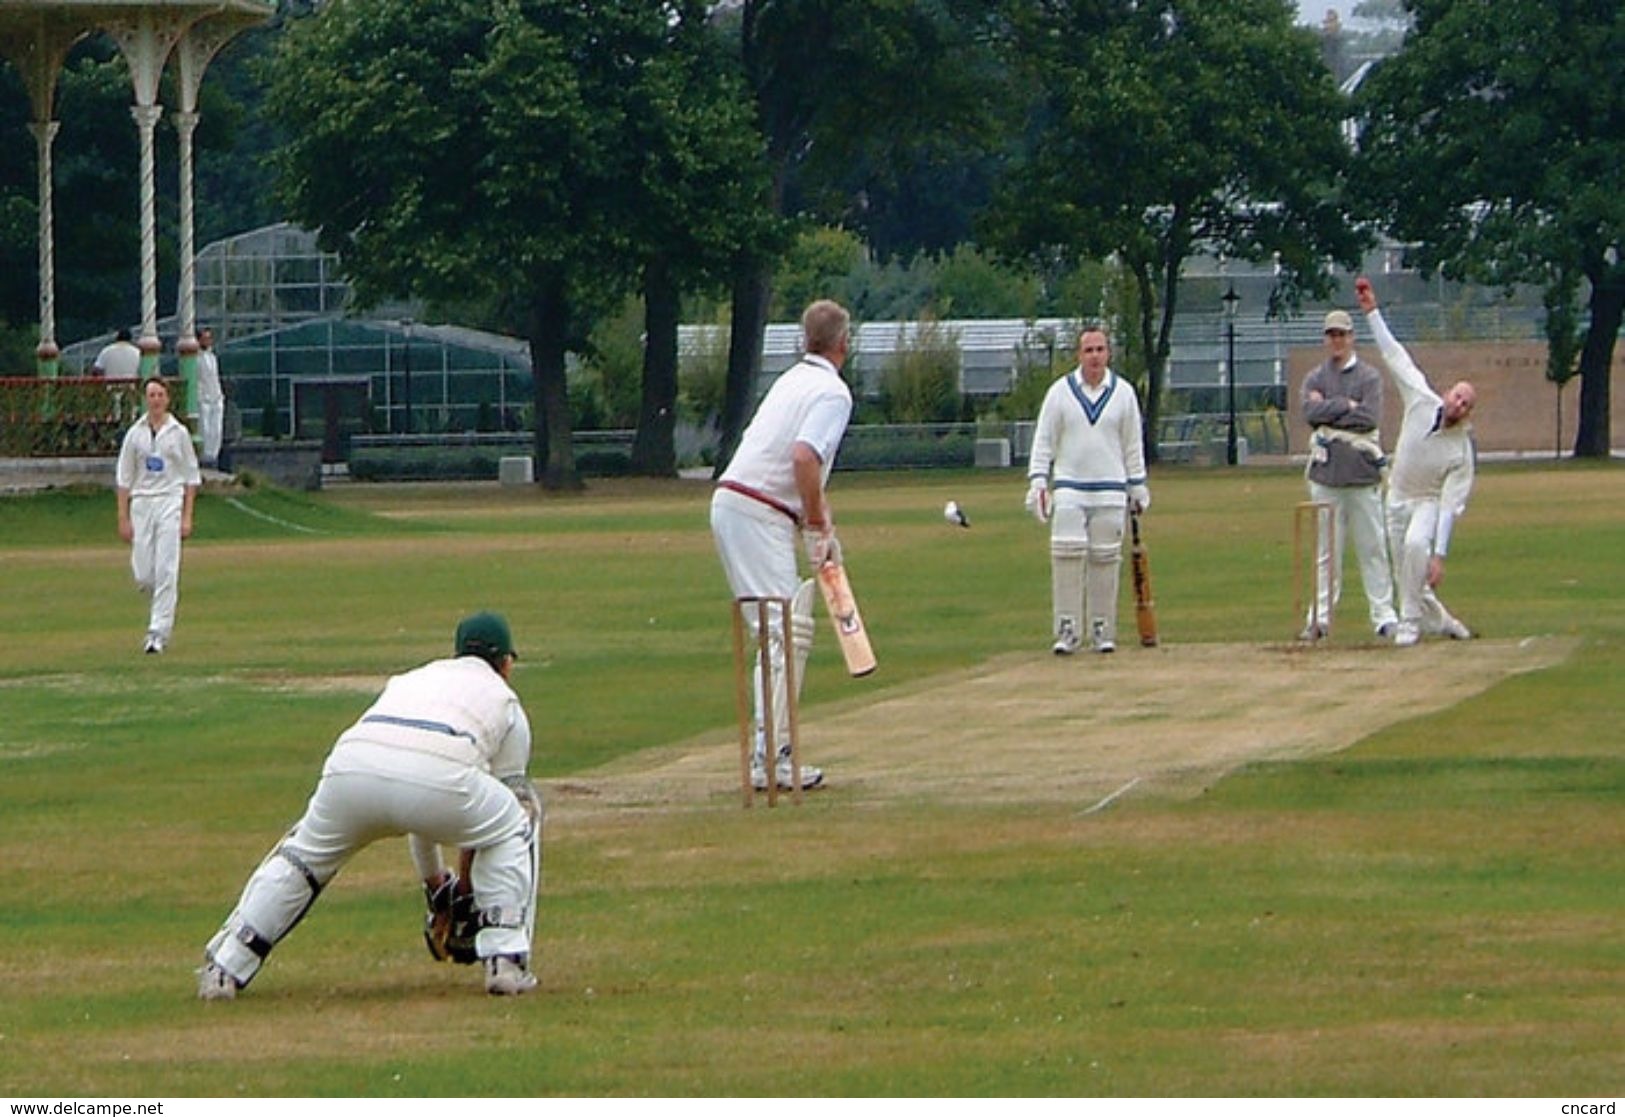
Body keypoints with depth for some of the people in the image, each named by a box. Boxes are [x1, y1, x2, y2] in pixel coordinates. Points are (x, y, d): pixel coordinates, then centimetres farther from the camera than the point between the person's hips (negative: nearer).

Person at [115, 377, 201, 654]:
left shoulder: (178, 433, 3)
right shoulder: (135, 433, 7)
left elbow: (191, 477, 5)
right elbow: (124, 478, 8)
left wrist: (187, 517, -2)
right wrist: (123, 518, 1)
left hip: (170, 501, -2)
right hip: (141, 503, 2)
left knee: (166, 571, -11)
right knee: (142, 575, -1)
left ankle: (158, 634, -10)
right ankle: (164, 610, 30)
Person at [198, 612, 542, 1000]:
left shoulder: (410, 679, 43)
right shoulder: (505, 701, 32)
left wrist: (434, 881, 58)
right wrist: (465, 890, 45)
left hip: (351, 766, 3)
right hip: (441, 775, -3)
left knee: (304, 854, 28)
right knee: (514, 830, 25)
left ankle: (223, 969, 22)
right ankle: (505, 962, 14)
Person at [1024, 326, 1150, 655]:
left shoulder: (1123, 393, 6)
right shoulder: (1060, 392, 3)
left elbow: (1133, 443, 12)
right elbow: (1043, 440, 4)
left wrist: (1138, 486, 11)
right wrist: (1038, 481, -5)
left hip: (1110, 491, 1)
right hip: (1069, 489, -1)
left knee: (1105, 560, 1)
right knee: (1067, 554, -12)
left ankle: (1102, 631, 9)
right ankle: (1067, 631, -9)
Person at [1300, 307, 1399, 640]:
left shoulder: (1369, 377, 5)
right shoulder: (1314, 379, 10)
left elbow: (1370, 417, -10)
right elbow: (1311, 412, -9)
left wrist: (1329, 414, -7)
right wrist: (1346, 405, -11)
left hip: (1363, 475, -1)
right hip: (1326, 474, 1)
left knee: (1373, 548, 0)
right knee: (1326, 551, 2)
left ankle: (1383, 615, 4)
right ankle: (1320, 618, 5)